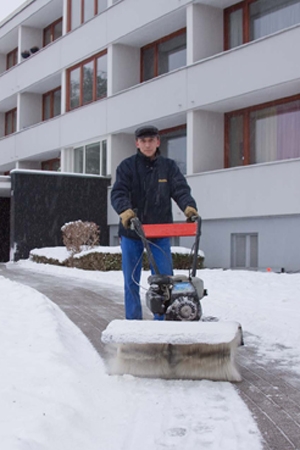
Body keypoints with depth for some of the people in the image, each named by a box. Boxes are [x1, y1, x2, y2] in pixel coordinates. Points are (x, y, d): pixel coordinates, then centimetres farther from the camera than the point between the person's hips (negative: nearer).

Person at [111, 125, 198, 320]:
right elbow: (118, 193, -12)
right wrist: (125, 209, -34)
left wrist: (189, 206, -29)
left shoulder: (169, 166, 5)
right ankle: (133, 320, 19)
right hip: (131, 231, -1)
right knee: (131, 281, 7)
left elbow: (181, 189, -7)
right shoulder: (127, 166, 0)